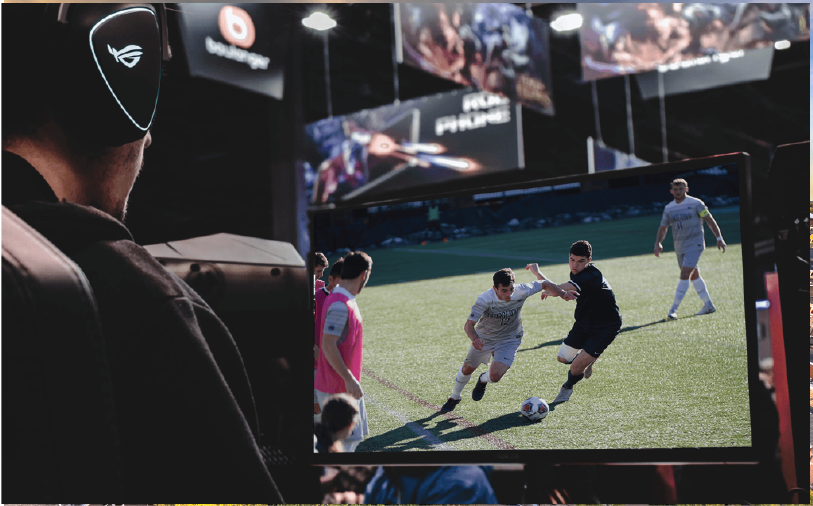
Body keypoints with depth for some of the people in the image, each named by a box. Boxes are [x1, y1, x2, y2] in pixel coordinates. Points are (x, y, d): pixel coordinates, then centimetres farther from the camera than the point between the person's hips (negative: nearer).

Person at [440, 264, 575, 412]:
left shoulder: (521, 292, -28)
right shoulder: (485, 299, -35)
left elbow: (544, 284, -10)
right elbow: (468, 324, -37)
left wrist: (561, 293, -21)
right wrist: (475, 339, -57)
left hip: (509, 340, 0)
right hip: (484, 338, 0)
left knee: (495, 376, -18)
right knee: (467, 368, 18)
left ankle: (483, 380, 23)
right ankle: (454, 398, 48)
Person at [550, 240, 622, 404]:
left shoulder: (590, 276, -35)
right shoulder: (577, 273, -4)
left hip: (605, 327, -8)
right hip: (584, 323, 9)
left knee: (576, 368, -11)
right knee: (563, 358, 13)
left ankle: (567, 387, 23)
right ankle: (588, 360, 44)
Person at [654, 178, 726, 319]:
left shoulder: (695, 203, -6)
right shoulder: (668, 208, 8)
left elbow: (710, 220, -3)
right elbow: (663, 228, 12)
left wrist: (719, 238, -8)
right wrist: (658, 243, -4)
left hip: (694, 245, -6)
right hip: (679, 247, 6)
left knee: (684, 275, -15)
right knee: (694, 276, 13)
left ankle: (673, 309, -15)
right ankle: (709, 305, 26)